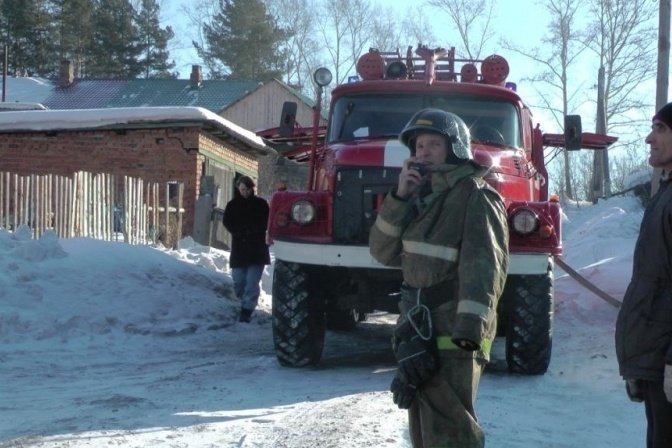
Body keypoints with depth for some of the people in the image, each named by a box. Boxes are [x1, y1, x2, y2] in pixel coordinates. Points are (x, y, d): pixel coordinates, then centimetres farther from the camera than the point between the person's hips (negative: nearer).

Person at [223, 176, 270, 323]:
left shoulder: (261, 204, 3)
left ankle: (247, 310, -10)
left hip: (257, 249, -2)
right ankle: (245, 303, 28)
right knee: (238, 281, 4)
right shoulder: (232, 205, 6)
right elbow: (227, 223, 0)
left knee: (252, 282, -10)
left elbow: (265, 222, 0)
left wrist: (251, 230, -13)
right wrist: (240, 232, -15)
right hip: (239, 248, 2)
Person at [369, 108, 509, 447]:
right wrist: (400, 196, -4)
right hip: (418, 332, 9)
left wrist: (470, 329, -31)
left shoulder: (474, 196, -8)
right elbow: (384, 252, 9)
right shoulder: (422, 196, 17)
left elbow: (482, 265, -20)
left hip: (451, 335, -9)